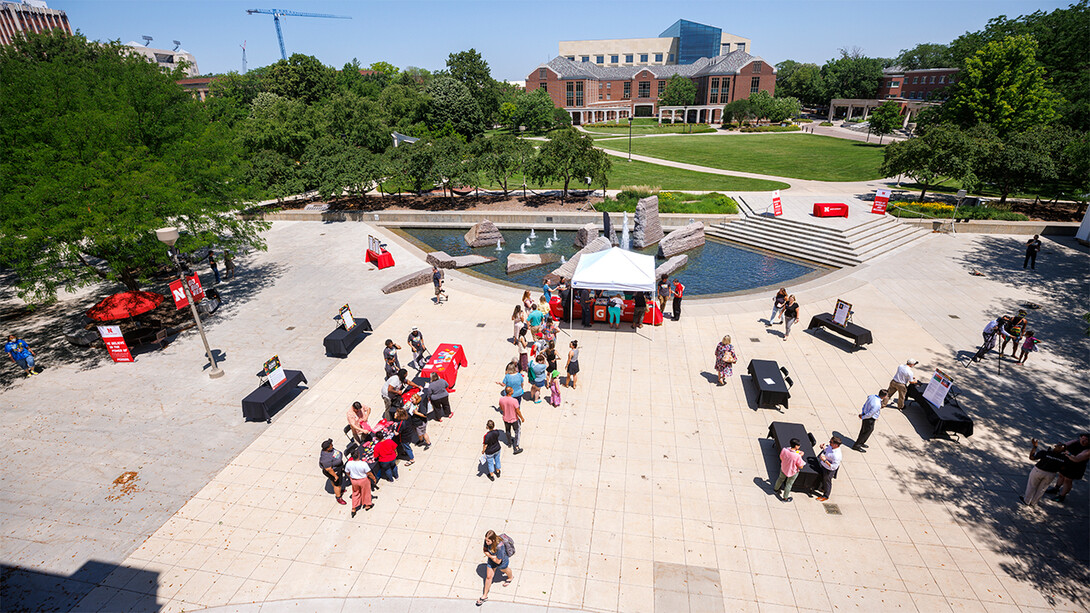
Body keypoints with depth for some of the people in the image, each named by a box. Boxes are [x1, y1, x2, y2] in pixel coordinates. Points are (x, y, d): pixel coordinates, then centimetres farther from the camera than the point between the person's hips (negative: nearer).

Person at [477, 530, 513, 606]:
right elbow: (485, 550, -8)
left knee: (504, 570, 28)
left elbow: (498, 561, -34)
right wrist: (491, 556, -24)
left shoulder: (500, 546, -45)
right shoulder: (487, 541, -28)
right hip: (491, 561, 4)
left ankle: (510, 577, 64)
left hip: (502, 562, -4)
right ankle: (485, 596, 35)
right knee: (488, 577, 13)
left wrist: (489, 555, -24)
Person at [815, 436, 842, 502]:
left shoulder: (837, 455, -39)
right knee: (822, 478, 31)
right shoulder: (831, 446, -16)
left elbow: (833, 467, -33)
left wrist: (825, 460, -37)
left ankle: (825, 496, 43)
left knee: (827, 481, 18)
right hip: (822, 465, 7)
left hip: (829, 470, -7)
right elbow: (826, 448, 8)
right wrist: (823, 447, -12)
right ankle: (823, 488, 60)